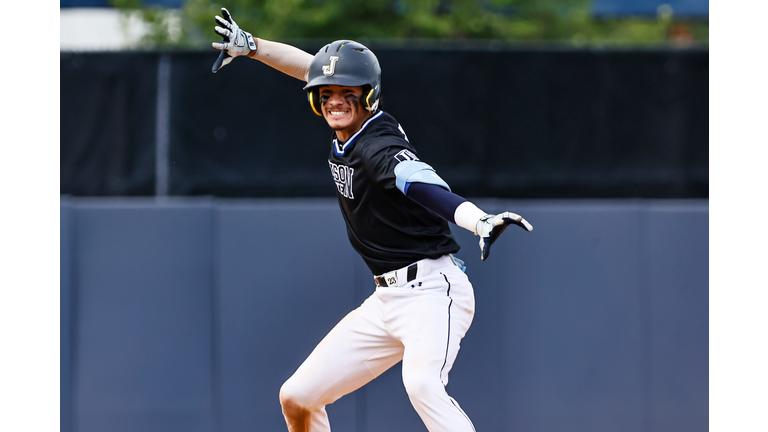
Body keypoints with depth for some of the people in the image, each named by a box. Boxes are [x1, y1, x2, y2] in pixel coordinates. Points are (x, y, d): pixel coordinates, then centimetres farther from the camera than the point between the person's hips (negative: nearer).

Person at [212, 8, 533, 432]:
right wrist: (248, 45, 28)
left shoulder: (378, 148, -19)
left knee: (421, 383, -37)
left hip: (433, 290, -10)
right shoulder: (347, 131, 6)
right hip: (387, 301, 10)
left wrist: (482, 221, -57)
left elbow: (432, 192, -39)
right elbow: (310, 67, 25)